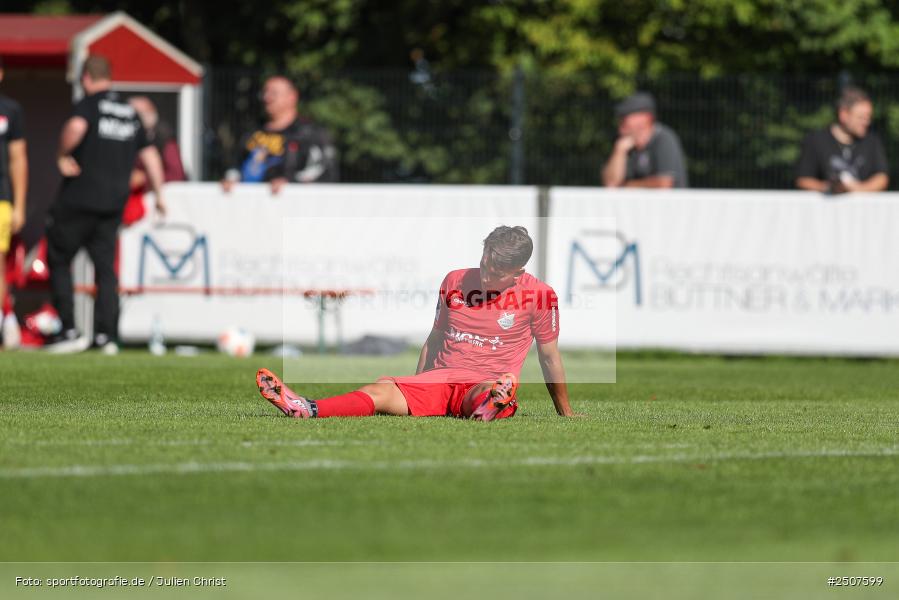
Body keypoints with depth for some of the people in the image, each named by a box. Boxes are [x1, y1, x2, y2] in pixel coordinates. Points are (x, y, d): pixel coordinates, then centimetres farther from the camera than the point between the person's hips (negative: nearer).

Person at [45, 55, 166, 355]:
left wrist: (62, 155, -12)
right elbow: (150, 154, 16)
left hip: (79, 198, -6)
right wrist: (158, 194, 24)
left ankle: (71, 330, -2)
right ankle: (107, 335, 1)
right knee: (106, 267, 9)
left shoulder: (90, 103, -5)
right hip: (115, 203, 6)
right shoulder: (130, 112, 14)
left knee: (58, 261, 5)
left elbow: (75, 128, -28)